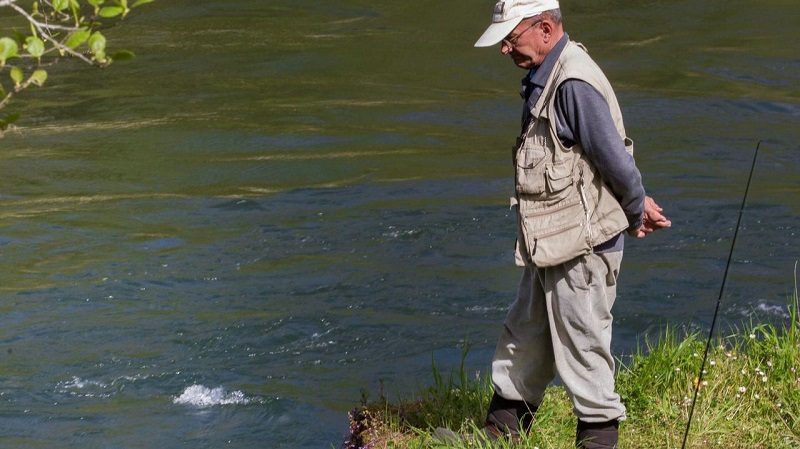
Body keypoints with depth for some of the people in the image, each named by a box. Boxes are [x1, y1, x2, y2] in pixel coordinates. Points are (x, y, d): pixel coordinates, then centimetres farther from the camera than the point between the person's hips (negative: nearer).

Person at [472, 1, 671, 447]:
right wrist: (638, 206, 15)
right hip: (549, 242, 10)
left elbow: (616, 161, -21)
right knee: (525, 338, 19)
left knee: (582, 343, 1)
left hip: (581, 244, -10)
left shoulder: (575, 84, -22)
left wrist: (636, 213, -5)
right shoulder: (545, 76, 11)